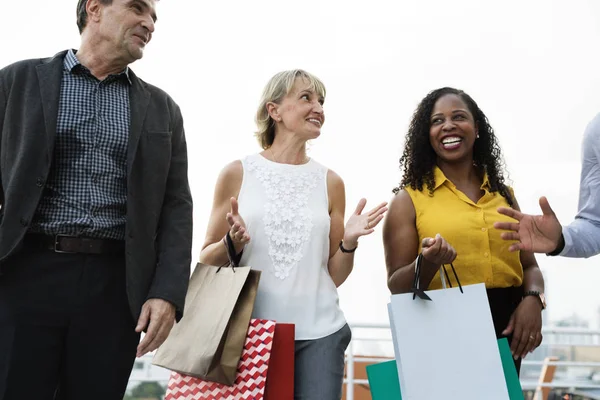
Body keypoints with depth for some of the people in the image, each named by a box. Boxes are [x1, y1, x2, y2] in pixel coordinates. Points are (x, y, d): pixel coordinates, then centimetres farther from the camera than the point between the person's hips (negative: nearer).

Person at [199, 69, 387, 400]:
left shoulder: (329, 181, 7)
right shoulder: (237, 173, 2)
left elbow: (335, 276, 10)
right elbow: (206, 261, 7)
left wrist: (349, 242, -8)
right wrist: (232, 244, -12)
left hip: (319, 333, 1)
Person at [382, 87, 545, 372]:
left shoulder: (503, 194, 11)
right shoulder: (409, 198, 0)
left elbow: (529, 266, 14)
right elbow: (396, 285, -3)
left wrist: (533, 299, -7)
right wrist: (428, 263, -23)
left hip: (504, 333, 4)